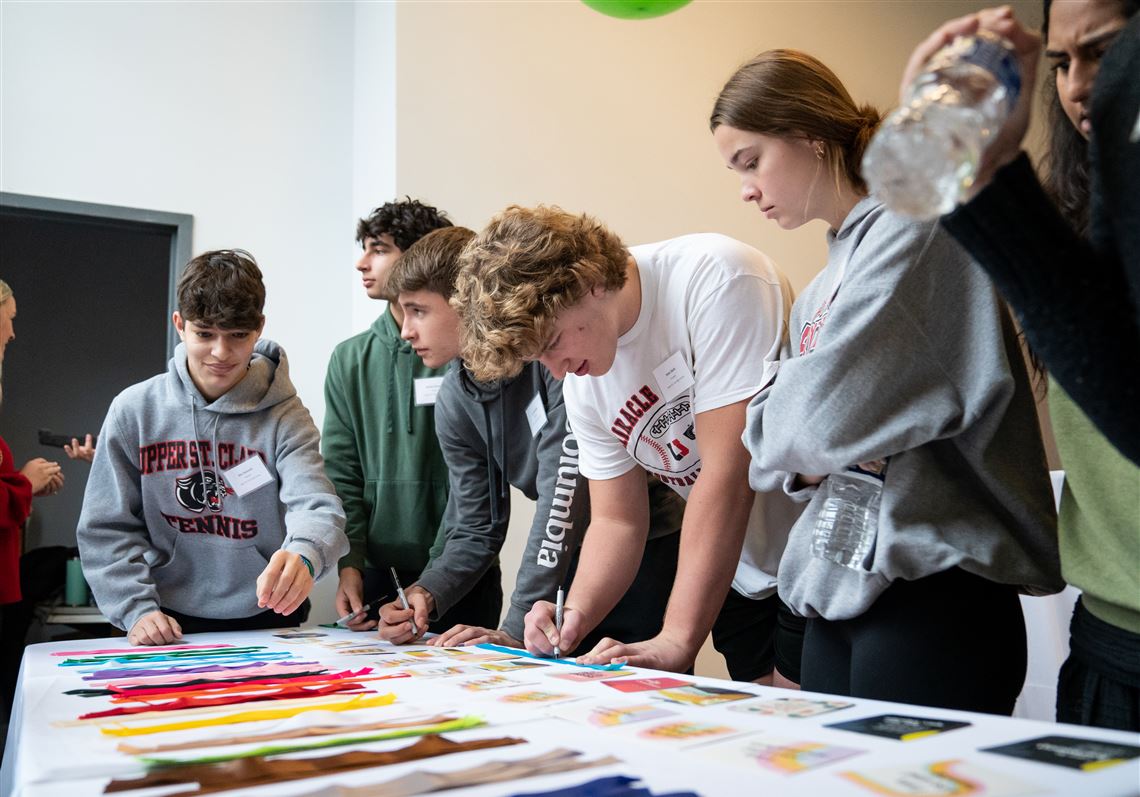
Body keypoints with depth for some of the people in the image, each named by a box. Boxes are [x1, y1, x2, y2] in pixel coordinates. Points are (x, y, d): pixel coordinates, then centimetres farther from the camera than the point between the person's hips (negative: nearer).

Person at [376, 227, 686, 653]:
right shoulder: (453, 402, -1)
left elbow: (562, 496, -29)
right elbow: (475, 531, 3)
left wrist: (517, 628, -29)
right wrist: (427, 593, -15)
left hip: (652, 542, -6)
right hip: (578, 554, 6)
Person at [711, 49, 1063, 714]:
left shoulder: (915, 226, -10)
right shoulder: (820, 293, 17)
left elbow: (823, 412, -18)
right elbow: (784, 449, 19)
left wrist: (774, 437, 2)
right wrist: (805, 464, -3)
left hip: (931, 589, -8)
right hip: (840, 594, 8)